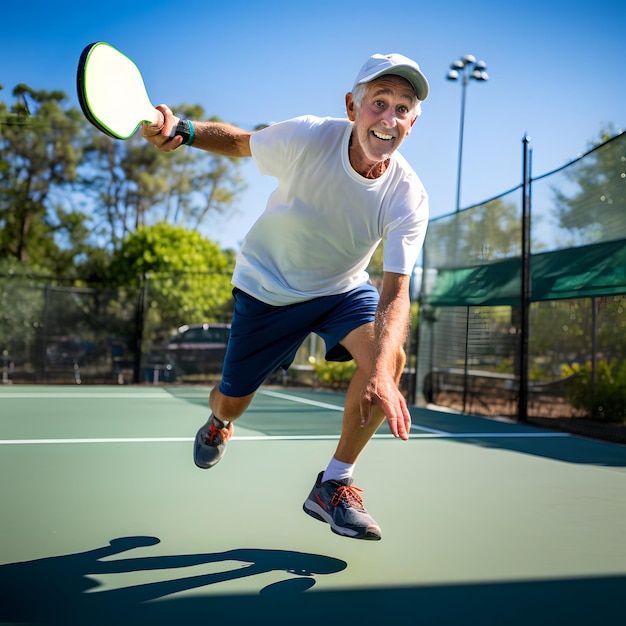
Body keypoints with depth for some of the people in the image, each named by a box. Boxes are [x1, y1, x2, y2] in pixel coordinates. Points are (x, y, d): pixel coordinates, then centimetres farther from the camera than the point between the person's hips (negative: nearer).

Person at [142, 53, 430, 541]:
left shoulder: (409, 198, -25)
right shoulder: (306, 138, -28)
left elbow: (395, 292, -32)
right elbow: (238, 141, -8)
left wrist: (380, 374, -49)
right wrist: (180, 130, -29)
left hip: (343, 287, 1)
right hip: (268, 285, -1)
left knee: (390, 355, -28)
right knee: (233, 402, 8)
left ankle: (333, 485, -9)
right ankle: (218, 422, 52)